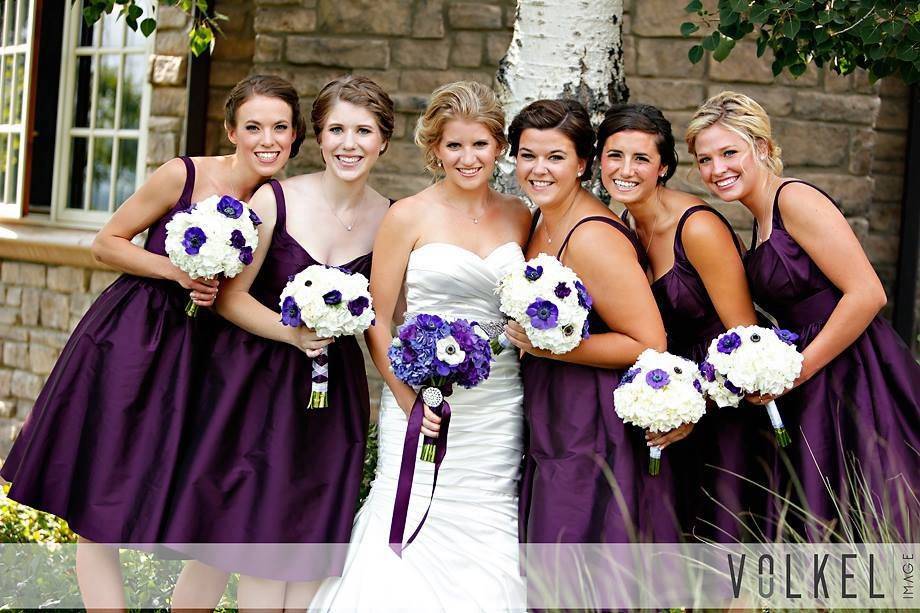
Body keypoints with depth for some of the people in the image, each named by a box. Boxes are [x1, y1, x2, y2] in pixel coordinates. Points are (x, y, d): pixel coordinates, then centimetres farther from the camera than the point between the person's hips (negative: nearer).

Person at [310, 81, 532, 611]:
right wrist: (407, 397, -11)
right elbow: (378, 319, -2)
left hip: (500, 406, 4)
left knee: (487, 555, 4)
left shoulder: (519, 218, 10)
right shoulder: (409, 217, -2)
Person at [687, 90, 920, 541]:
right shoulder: (760, 225, 17)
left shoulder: (795, 199, -10)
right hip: (814, 396, 9)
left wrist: (798, 369, -13)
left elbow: (867, 294, -18)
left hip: (854, 382, -9)